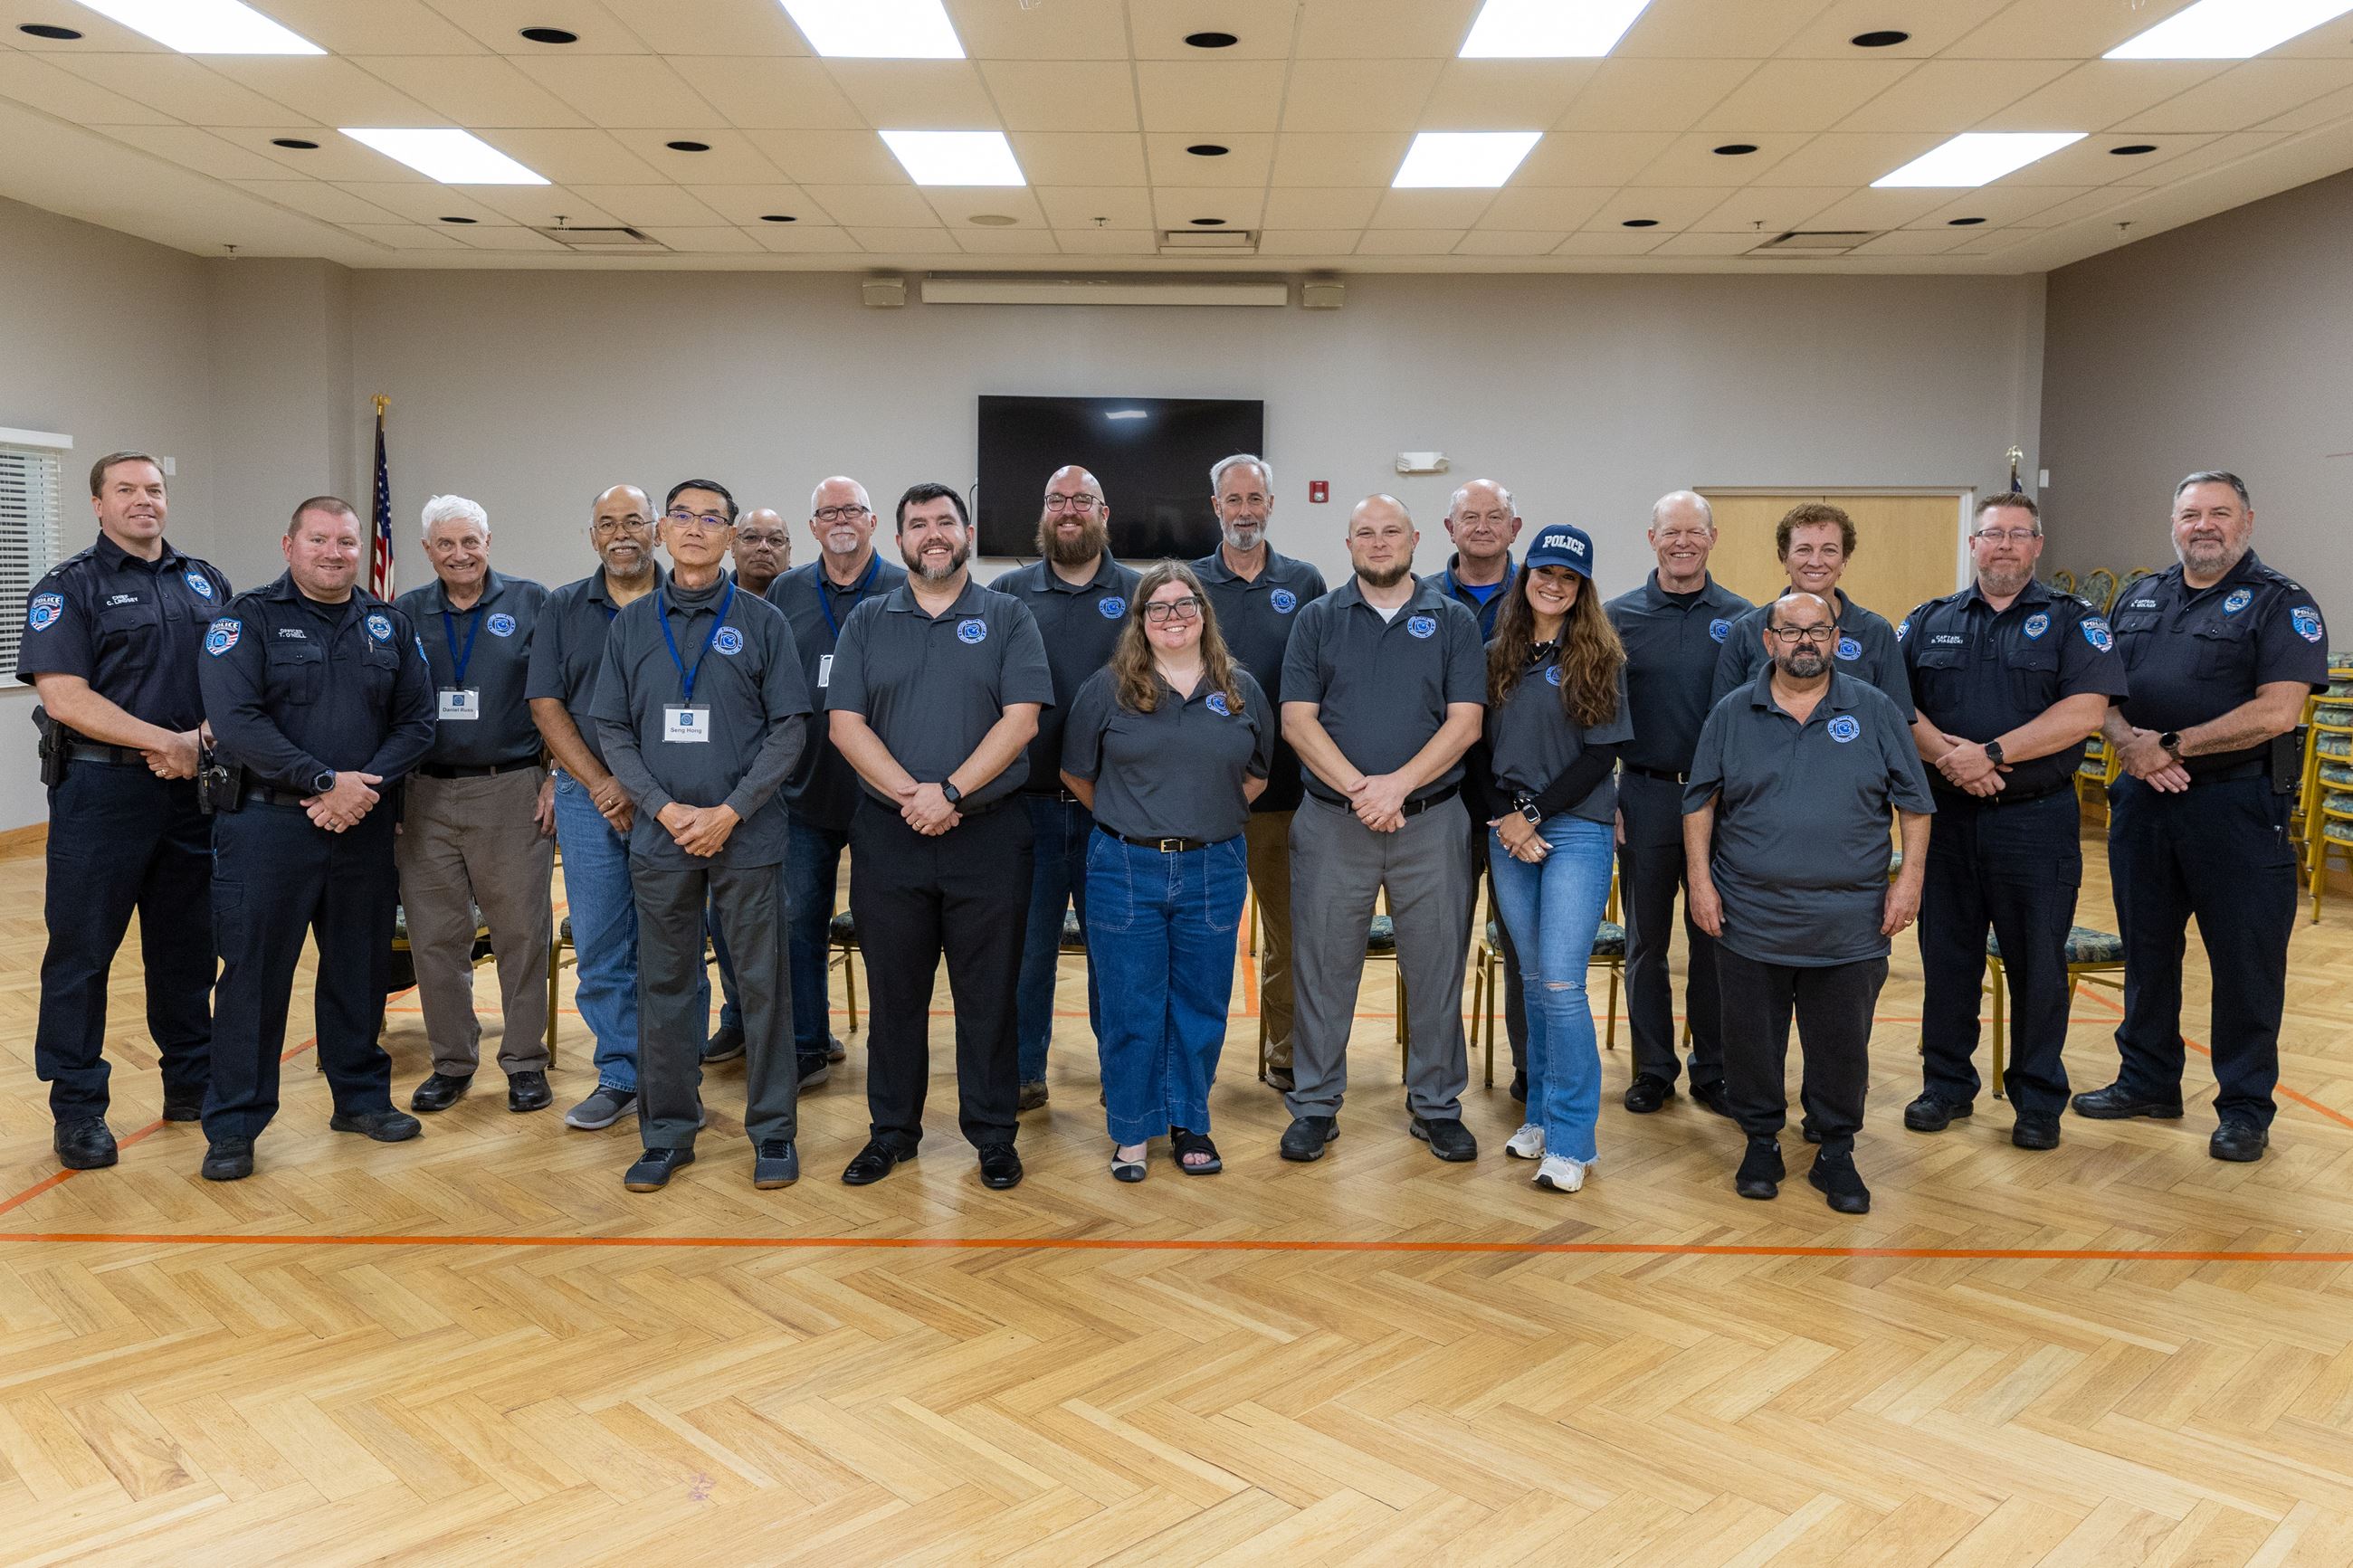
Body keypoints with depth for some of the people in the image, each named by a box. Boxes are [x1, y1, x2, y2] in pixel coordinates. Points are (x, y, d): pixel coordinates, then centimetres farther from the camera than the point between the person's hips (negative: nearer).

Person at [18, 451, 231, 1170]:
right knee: (82, 949, 2)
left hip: (191, 789, 4)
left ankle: (192, 1083, 24)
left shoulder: (204, 582, 13)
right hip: (102, 791, -4)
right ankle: (78, 1108, 10)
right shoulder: (69, 587, -2)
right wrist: (165, 742, -16)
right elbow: (65, 697, -12)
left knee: (188, 946, 12)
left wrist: (200, 740, -9)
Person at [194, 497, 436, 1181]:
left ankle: (361, 1096, 27)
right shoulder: (247, 620, -2)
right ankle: (233, 1125, 10)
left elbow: (416, 721, 5)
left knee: (361, 968, 12)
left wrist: (367, 786, -11)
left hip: (364, 826, 4)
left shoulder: (390, 625, 10)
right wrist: (326, 782, -18)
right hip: (268, 825, -3)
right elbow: (235, 721, -14)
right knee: (254, 973, 0)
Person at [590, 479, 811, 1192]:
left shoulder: (762, 622, 3)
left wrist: (731, 811, -11)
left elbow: (790, 727, -2)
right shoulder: (631, 625, 9)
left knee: (763, 983, 2)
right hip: (660, 834, 2)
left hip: (747, 833, -2)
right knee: (665, 986, 8)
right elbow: (612, 730, 6)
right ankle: (668, 1132, 19)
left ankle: (772, 1131, 14)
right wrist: (666, 809, -8)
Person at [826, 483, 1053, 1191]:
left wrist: (951, 792, -16)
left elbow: (1020, 718, -6)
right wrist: (909, 794, -14)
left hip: (989, 834, -1)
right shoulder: (868, 621, 9)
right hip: (888, 835, 2)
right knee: (895, 991, 9)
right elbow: (845, 722, 0)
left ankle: (993, 1133, 17)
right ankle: (892, 1130, 22)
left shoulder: (1008, 617, 4)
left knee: (988, 993, 5)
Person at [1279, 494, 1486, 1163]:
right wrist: (1358, 788, -14)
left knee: (1436, 968, 7)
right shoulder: (1318, 619, 6)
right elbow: (1297, 719, -3)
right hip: (1332, 824, 0)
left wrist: (1397, 784, -16)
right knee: (1324, 966, 6)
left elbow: (1465, 722, -3)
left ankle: (1437, 1104, 21)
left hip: (1430, 823, 0)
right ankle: (1315, 1105, 18)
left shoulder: (1453, 621, 5)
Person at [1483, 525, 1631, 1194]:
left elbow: (1603, 754, -7)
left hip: (1577, 831, -4)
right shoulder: (1497, 656, 9)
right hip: (1509, 832, 4)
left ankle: (1571, 1139, -1)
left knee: (1562, 984, -10)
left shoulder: (1599, 657, -1)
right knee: (1534, 981, 12)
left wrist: (1534, 812, -11)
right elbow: (1485, 748, 8)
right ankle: (1541, 1114, 24)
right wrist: (1508, 816, -6)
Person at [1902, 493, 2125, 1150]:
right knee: (1946, 958, 10)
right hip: (1946, 817, 2)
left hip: (2036, 820, -2)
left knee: (2038, 965, 5)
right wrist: (1946, 753, -18)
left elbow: (2086, 711, -12)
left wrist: (1991, 754, -19)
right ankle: (1947, 1083, 24)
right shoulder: (1929, 622, 9)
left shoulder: (2073, 622, 1)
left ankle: (2039, 1099, 19)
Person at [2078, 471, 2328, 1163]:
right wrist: (2128, 740, -10)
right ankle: (2147, 1080, 28)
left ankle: (2245, 1106, 15)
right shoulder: (2139, 598, 12)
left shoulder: (2282, 604, -5)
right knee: (2146, 948, 14)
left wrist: (2173, 746, -17)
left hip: (2237, 806, -5)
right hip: (2144, 798, 5)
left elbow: (2278, 711, -16)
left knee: (2245, 958, 3)